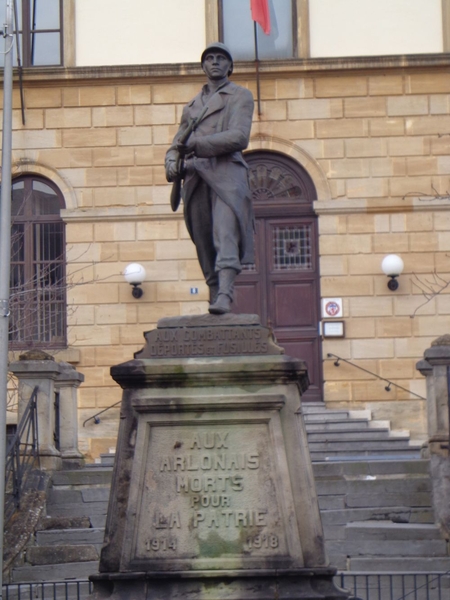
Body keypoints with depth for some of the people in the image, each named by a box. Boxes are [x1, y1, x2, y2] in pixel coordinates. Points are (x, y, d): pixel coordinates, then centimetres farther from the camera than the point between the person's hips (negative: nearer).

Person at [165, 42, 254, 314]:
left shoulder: (240, 96, 12)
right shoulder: (192, 105, 28)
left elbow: (238, 137, -4)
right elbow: (178, 142, 26)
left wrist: (195, 144, -6)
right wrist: (172, 162, 2)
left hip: (226, 172, -5)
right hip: (196, 178, 5)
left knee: (225, 234, -22)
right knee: (204, 245, -2)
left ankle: (224, 297, -36)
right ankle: (215, 297, -2)